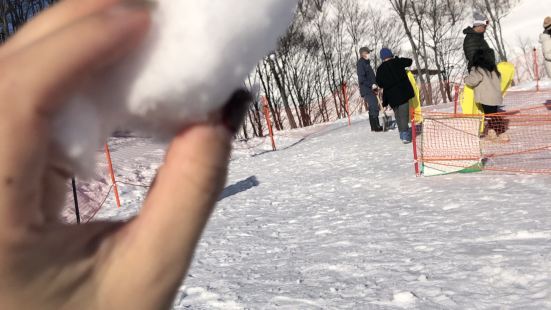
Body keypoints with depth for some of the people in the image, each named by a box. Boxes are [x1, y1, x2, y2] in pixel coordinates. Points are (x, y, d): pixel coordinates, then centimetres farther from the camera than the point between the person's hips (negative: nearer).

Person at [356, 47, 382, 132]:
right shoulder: (360, 63, -10)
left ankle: (375, 126, 17)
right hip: (366, 90, -9)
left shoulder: (366, 63, 19)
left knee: (373, 107, 11)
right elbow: (361, 78, -18)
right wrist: (371, 85, -18)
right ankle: (376, 126, -9)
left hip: (370, 89, 9)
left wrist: (375, 84, 11)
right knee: (374, 107, -12)